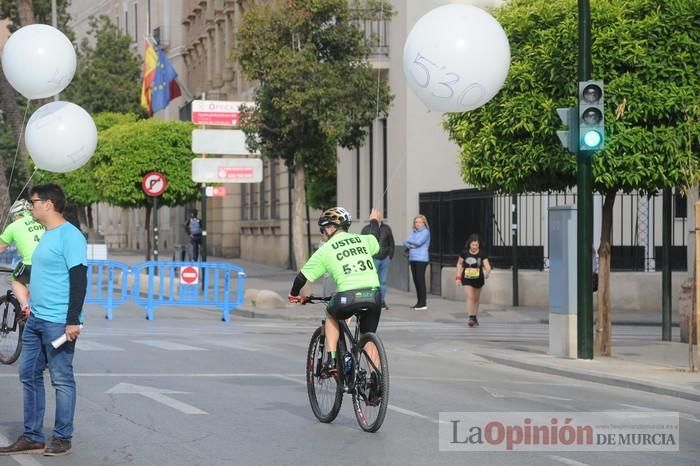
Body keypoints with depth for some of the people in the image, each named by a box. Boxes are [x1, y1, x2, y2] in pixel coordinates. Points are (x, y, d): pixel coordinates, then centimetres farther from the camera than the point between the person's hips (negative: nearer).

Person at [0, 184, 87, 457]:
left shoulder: (69, 236, -13)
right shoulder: (46, 236, 16)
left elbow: (79, 279, -18)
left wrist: (73, 320, -22)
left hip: (58, 322, -10)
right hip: (35, 319, 10)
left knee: (62, 380, -1)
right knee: (29, 376, 10)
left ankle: (62, 437, 7)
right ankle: (32, 437, 16)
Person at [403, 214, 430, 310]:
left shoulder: (425, 232, -3)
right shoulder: (413, 232, 17)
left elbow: (418, 242, -15)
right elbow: (405, 243, 11)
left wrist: (409, 241, 1)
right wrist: (410, 245, -10)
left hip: (421, 259, -7)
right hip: (412, 259, 7)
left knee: (420, 280, -9)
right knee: (416, 280, 8)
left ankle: (423, 303, -8)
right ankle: (419, 302, 15)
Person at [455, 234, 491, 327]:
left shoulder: (482, 254, -8)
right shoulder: (464, 253, -7)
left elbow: (487, 265, -15)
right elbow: (459, 264, 6)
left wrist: (487, 272, -38)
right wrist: (458, 277, 0)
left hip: (478, 279, 2)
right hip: (466, 279, -2)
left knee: (476, 299, 15)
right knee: (469, 297, -16)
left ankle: (475, 317, 30)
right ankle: (471, 318, -19)